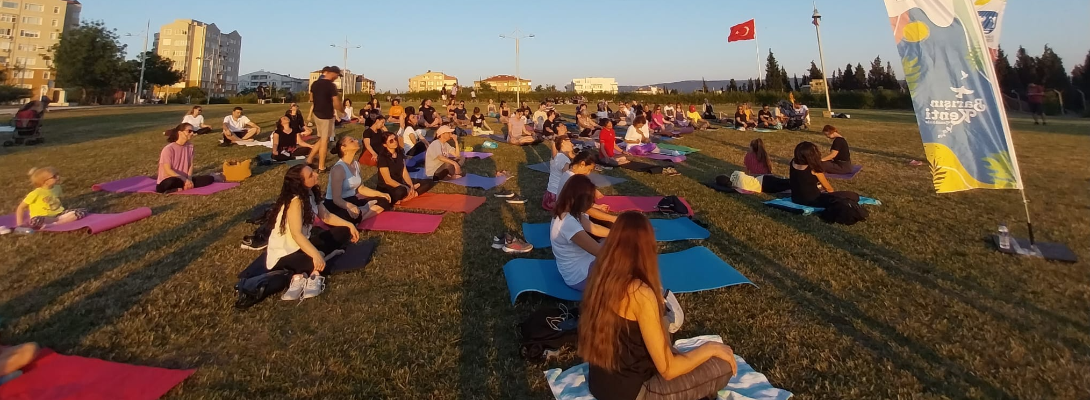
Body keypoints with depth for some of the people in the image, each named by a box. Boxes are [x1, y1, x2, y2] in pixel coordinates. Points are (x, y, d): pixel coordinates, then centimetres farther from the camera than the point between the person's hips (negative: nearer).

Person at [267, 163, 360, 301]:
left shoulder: (310, 193, 1)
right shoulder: (295, 201, -24)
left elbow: (326, 216, 12)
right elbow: (296, 234, -34)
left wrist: (349, 225, 3)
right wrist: (316, 255, -46)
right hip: (284, 254, -11)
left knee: (343, 232, 0)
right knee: (321, 266, -39)